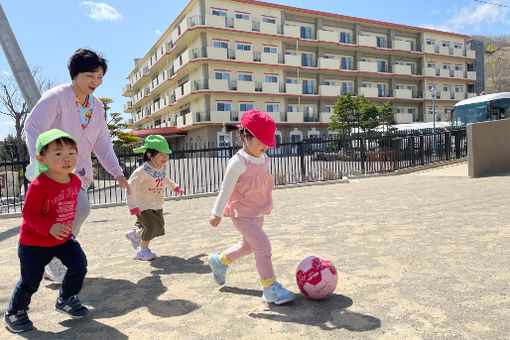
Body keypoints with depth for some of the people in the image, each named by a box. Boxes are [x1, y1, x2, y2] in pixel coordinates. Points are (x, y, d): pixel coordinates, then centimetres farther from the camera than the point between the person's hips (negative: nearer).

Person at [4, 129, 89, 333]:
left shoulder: (75, 181, -5)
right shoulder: (38, 186, -26)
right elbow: (29, 214, -22)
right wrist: (50, 227, -36)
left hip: (63, 238, 6)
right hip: (34, 242, -5)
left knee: (79, 265, -2)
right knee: (30, 281, 6)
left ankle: (66, 299, 23)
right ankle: (14, 312, 33)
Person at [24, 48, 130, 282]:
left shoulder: (96, 106, 9)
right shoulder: (56, 96, -11)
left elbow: (102, 143, 13)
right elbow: (33, 128, -16)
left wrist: (117, 173, 6)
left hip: (80, 173, 7)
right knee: (81, 207, -24)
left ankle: (53, 267, 27)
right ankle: (53, 258, -5)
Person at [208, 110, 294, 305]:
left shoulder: (264, 159, 6)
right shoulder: (238, 162, -19)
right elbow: (226, 189, -16)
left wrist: (265, 206, 25)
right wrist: (216, 213, -12)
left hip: (258, 212, 9)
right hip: (242, 213, -9)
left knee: (248, 245, 22)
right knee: (263, 246, -14)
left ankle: (219, 261, 45)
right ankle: (271, 289, -2)